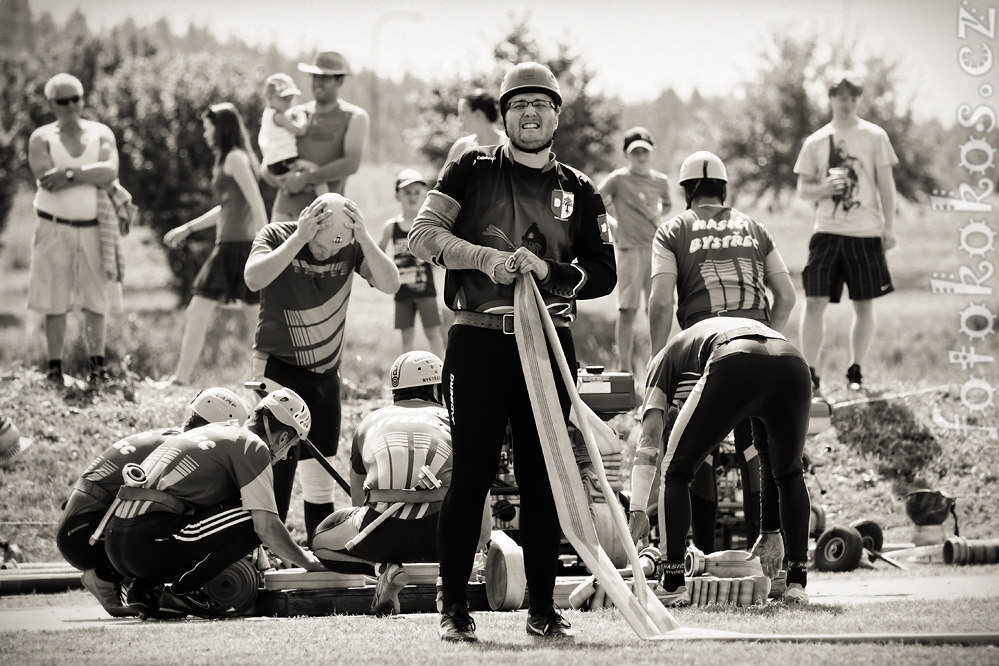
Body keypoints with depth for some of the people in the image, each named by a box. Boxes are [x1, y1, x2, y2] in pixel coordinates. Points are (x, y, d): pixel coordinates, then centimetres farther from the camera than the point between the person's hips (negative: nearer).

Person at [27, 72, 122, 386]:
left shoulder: (101, 134, 6)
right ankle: (55, 369, 5)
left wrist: (69, 174, -17)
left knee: (97, 301, 2)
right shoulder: (41, 138, 1)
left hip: (94, 228, 1)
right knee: (54, 303, -1)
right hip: (55, 228, -1)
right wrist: (90, 175, -14)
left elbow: (109, 173, -12)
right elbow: (47, 181, -16)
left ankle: (98, 366, 8)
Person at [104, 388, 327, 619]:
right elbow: (267, 528, -6)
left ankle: (146, 588, 14)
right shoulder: (253, 446, 0)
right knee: (250, 519, -5)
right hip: (148, 544, -9)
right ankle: (183, 591, -4)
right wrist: (307, 562, 11)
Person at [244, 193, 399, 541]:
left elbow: (390, 285, -18)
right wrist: (299, 238, -34)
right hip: (279, 369, -4)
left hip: (326, 372, 4)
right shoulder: (277, 236, -14)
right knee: (280, 461, -18)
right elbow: (254, 278, -32)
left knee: (320, 474, 8)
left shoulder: (351, 248, -7)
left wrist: (363, 237, -28)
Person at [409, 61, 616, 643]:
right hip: (478, 340, -2)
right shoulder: (473, 170, 7)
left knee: (544, 479, 2)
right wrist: (488, 258, -16)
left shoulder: (579, 191, 12)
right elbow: (424, 235, -3)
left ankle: (543, 607, 8)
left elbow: (605, 275, 7)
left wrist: (549, 271, -11)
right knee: (471, 473, -4)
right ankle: (455, 606, 1)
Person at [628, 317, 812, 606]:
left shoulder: (668, 357, 35)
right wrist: (770, 532, 51)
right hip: (792, 367, 4)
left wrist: (637, 510, 16)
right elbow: (770, 460, 46)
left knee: (676, 472, 16)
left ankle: (673, 587, 10)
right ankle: (797, 584, 22)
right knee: (789, 474, 29)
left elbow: (649, 438, 19)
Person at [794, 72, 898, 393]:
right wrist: (825, 188, -10)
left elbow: (886, 183, 5)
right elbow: (803, 189, 11)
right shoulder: (815, 141, 8)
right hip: (827, 232, 1)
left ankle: (856, 371, 15)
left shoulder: (874, 137, 4)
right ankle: (809, 373, -3)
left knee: (864, 305, 3)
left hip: (866, 233, -1)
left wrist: (889, 225, -2)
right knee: (814, 302, -8)